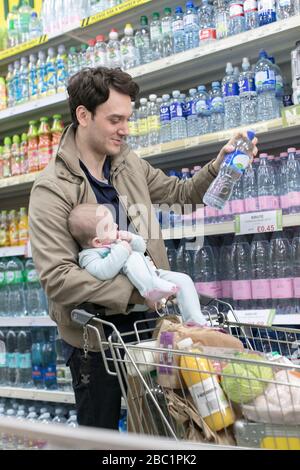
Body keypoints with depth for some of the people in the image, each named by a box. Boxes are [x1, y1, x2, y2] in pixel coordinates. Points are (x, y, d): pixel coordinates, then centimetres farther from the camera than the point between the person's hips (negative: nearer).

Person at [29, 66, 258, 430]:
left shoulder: (130, 164, 3)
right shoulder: (52, 189, -18)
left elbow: (181, 193, 17)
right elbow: (57, 278, -26)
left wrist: (218, 165, -1)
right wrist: (134, 291, -28)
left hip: (143, 320, 6)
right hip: (93, 333, -5)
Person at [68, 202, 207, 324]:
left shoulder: (116, 238, 18)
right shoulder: (88, 255, -7)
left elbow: (141, 247, 24)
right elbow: (103, 272, -27)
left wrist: (132, 239, 2)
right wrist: (122, 250, -23)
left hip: (153, 274, 9)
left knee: (183, 280, -4)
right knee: (133, 257, -32)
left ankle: (195, 320, -4)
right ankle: (151, 290, -45)